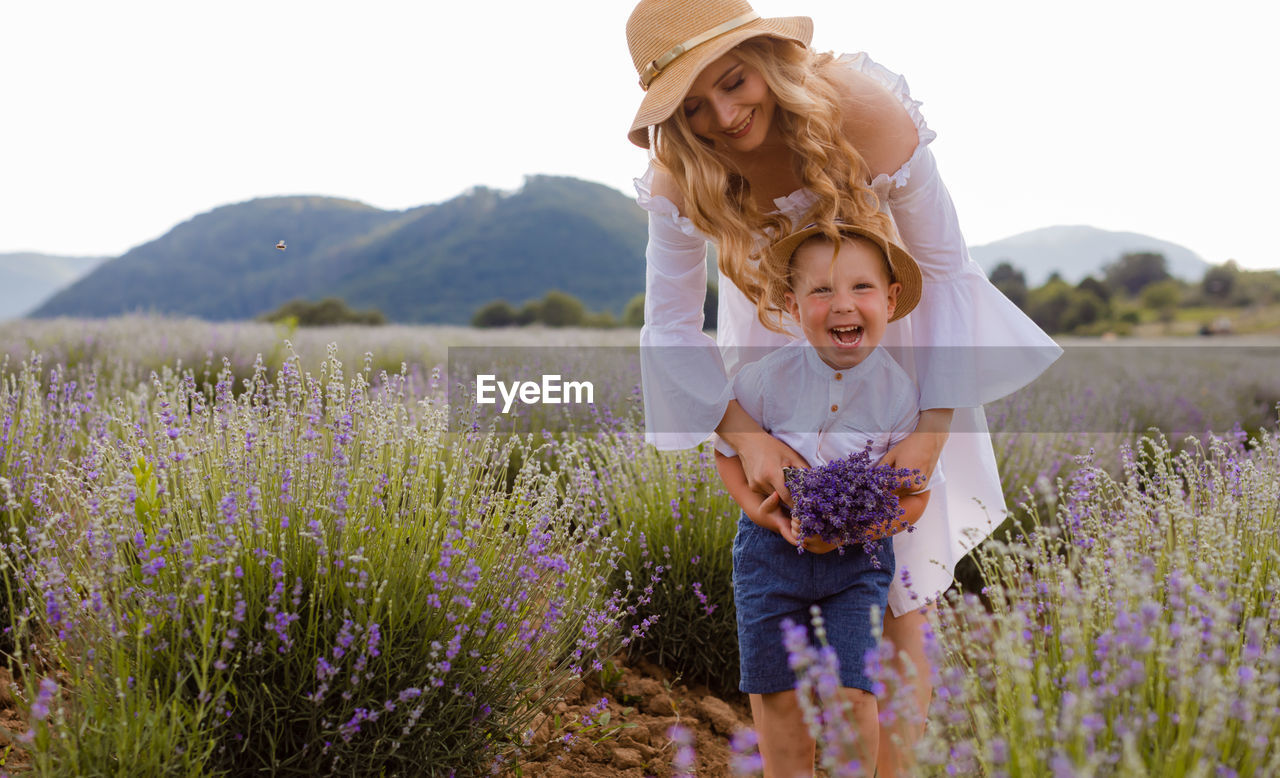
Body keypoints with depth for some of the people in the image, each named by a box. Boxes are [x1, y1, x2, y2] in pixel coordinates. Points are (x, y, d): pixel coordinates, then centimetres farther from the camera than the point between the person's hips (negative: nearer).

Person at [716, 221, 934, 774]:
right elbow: (727, 451, 1)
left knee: (852, 695, -6)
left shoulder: (900, 394, -14)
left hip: (858, 557, 0)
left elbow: (915, 495, -5)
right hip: (772, 547, 1)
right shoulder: (764, 379, -15)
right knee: (778, 695, 8)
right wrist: (762, 512, -15)